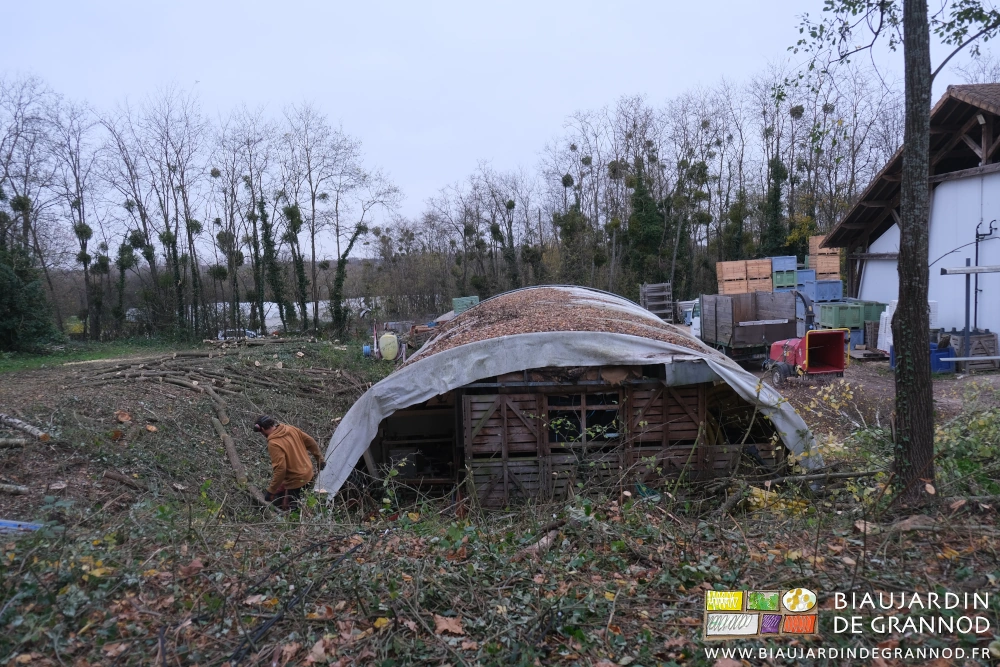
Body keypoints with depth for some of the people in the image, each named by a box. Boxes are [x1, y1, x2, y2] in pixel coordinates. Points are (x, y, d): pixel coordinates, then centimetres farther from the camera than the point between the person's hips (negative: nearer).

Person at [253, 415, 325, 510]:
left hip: (296, 480, -8)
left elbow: (280, 469, -28)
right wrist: (320, 459, 17)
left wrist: (271, 490, -18)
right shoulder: (291, 429, -3)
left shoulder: (273, 443, -24)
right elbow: (311, 442, 5)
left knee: (277, 501, 10)